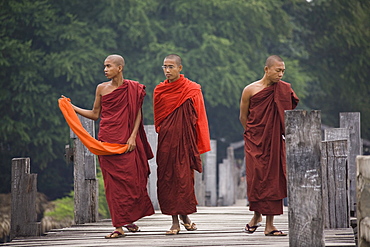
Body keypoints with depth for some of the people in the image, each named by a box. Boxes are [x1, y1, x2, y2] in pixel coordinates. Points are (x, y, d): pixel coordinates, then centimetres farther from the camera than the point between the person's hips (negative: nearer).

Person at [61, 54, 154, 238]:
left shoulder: (132, 88, 2)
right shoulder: (101, 89, 8)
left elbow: (137, 114, 1)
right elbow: (95, 114, 13)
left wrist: (133, 137, -9)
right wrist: (72, 108, 5)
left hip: (126, 139, -2)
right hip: (107, 139, 2)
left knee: (130, 178, -3)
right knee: (112, 181, -2)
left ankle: (129, 219, 16)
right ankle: (119, 225, 0)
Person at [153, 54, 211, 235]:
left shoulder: (192, 89, -2)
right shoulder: (159, 91, 9)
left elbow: (198, 118, -2)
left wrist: (198, 145, -6)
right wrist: (161, 133, 11)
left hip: (184, 138, -3)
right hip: (166, 140, 3)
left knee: (184, 176, -4)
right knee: (166, 177, -1)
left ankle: (184, 215, 12)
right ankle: (175, 221, 2)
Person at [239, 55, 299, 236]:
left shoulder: (284, 90, 3)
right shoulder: (250, 90, -3)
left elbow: (287, 116, 11)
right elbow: (243, 117, 7)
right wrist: (253, 134, 9)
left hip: (274, 143, 2)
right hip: (254, 143, -2)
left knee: (273, 179, -2)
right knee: (256, 178, -5)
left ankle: (269, 224, 1)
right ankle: (257, 215, 18)